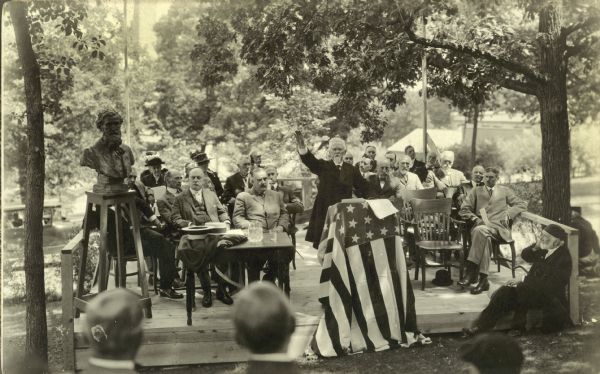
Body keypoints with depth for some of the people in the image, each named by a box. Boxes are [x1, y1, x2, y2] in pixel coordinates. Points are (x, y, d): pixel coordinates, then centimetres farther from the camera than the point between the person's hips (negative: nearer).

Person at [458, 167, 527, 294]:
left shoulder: (505, 191, 27)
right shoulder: (476, 191, 26)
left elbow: (522, 204, 20)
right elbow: (463, 210, 17)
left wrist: (508, 215, 2)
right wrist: (475, 218, -3)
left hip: (498, 227, -1)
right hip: (480, 225, 1)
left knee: (480, 231, -37)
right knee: (484, 237, -38)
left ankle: (471, 271, -41)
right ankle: (483, 279, -41)